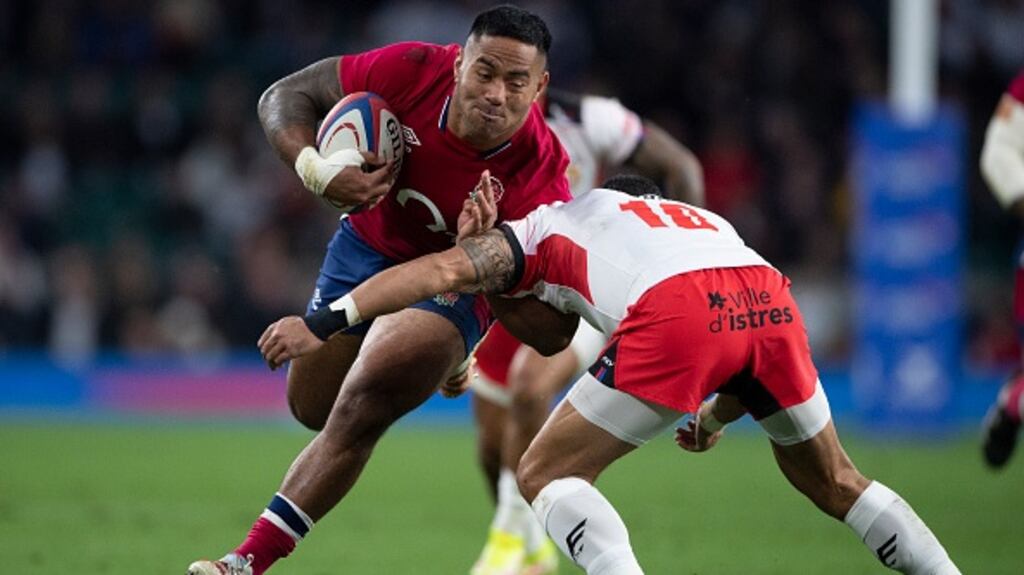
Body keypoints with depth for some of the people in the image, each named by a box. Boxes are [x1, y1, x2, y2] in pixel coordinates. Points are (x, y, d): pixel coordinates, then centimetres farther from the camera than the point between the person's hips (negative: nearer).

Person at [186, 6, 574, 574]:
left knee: (359, 409, -23)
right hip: (367, 245, 4)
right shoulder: (415, 72, -29)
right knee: (312, 408, 16)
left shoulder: (540, 179, -33)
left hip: (449, 285, -4)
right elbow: (284, 97, -16)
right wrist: (315, 169, -35)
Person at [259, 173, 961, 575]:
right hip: (770, 299, 5)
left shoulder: (551, 224, 32)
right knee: (833, 482, 27)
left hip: (675, 314, -5)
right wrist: (716, 415, 47)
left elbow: (444, 270, 19)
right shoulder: (707, 219, 43)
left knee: (547, 475, 10)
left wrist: (324, 322, 16)